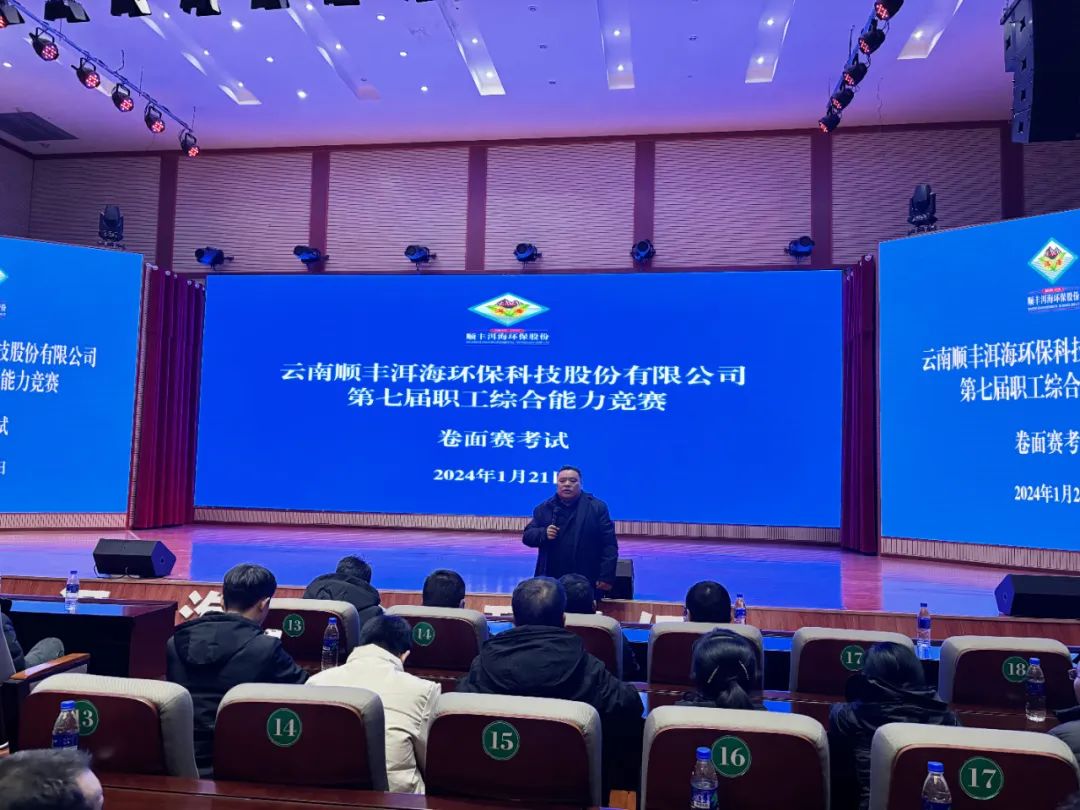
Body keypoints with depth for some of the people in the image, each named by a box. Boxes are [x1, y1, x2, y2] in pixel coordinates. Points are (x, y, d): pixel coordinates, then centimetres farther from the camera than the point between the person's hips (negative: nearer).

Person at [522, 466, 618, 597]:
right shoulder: (544, 508, 9)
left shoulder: (597, 507, 0)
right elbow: (527, 536, 9)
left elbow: (609, 544, -4)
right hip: (550, 582, 2)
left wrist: (607, 577, -11)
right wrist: (543, 533, -13)